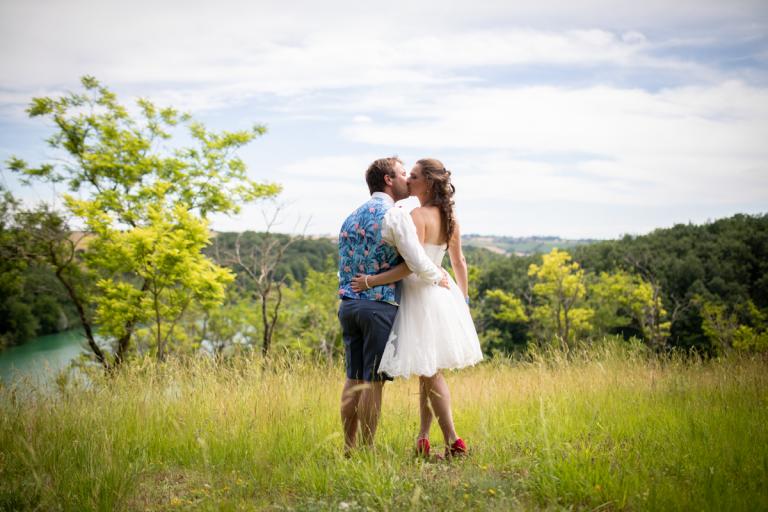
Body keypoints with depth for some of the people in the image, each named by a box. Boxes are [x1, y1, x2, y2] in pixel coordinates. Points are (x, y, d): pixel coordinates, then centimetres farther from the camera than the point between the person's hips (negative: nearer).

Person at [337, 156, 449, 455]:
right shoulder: (395, 215, -9)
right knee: (373, 381, -2)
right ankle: (367, 449, 3)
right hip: (380, 305, -7)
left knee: (354, 379, 11)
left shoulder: (351, 217, 17)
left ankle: (349, 447, 15)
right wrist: (439, 278, 3)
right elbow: (419, 264, -14)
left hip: (348, 304, 7)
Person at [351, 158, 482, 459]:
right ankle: (423, 438, 19)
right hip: (443, 294, 8)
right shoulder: (449, 218, 8)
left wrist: (371, 281, -20)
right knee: (427, 370, 15)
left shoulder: (418, 216, -16)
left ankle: (453, 441, 0)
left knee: (430, 371, -1)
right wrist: (463, 299, 21)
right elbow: (459, 263, 13)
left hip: (420, 296, -8)